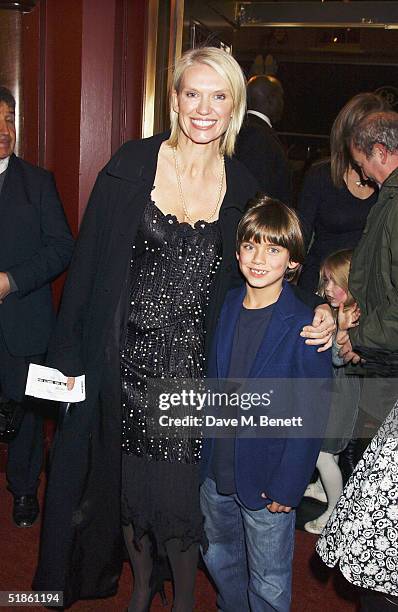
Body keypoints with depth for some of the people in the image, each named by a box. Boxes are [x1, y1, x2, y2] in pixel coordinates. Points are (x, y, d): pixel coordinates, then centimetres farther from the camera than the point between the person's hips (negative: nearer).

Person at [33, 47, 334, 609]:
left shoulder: (243, 189, 1)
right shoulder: (133, 164, -5)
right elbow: (88, 260, -4)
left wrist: (316, 310, -11)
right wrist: (68, 352, -5)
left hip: (192, 364, 1)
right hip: (123, 358, 0)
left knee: (180, 491, 8)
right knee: (127, 482, 14)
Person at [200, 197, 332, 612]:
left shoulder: (305, 328, -19)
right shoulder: (228, 306, -2)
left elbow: (311, 418, -15)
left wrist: (286, 488, -14)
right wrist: (207, 454, 7)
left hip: (267, 481, -5)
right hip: (217, 470, 6)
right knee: (218, 558, 26)